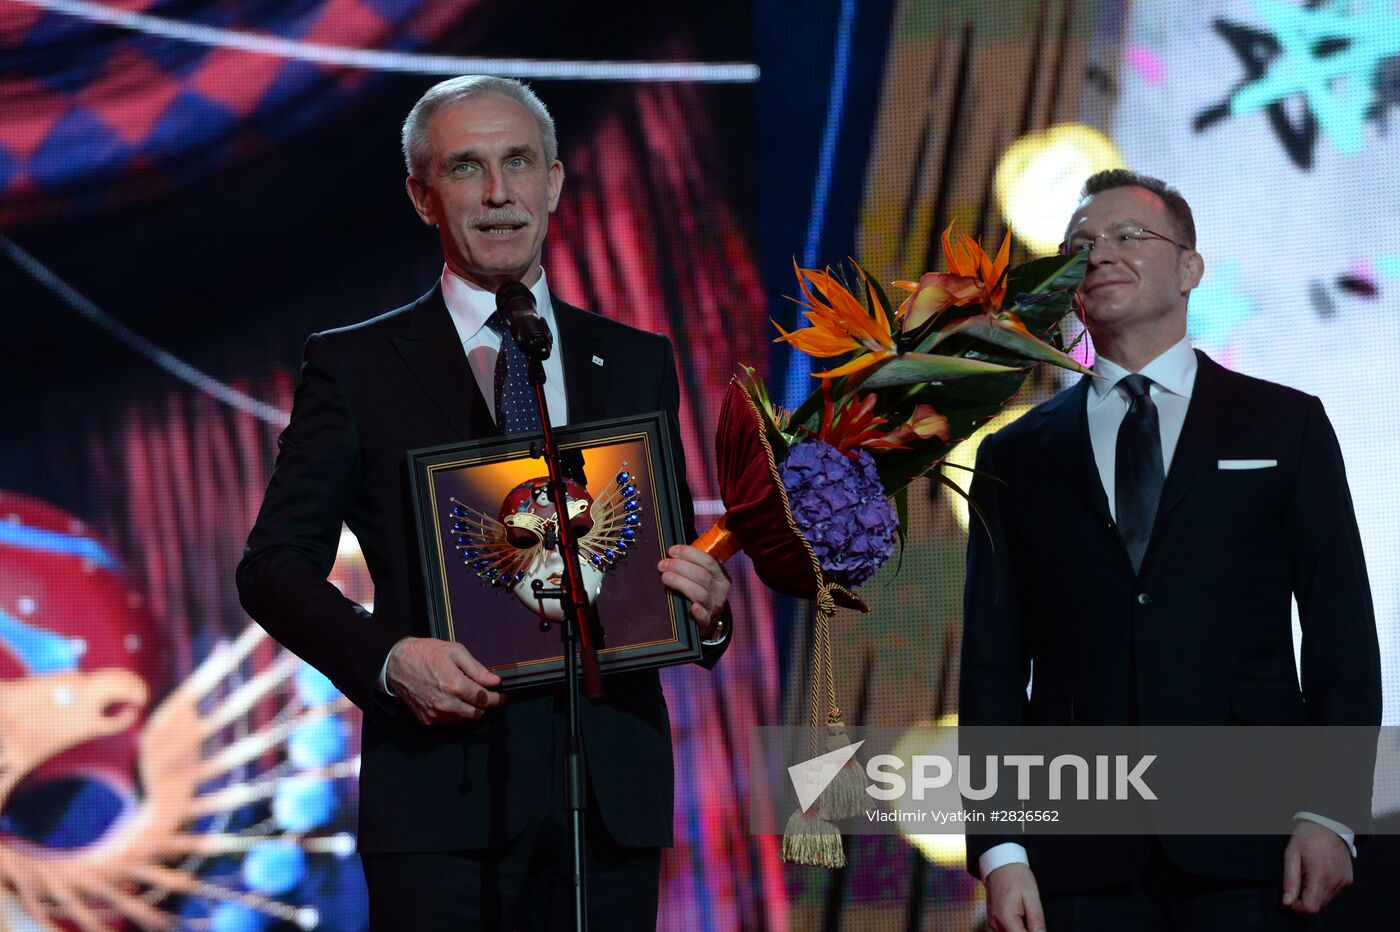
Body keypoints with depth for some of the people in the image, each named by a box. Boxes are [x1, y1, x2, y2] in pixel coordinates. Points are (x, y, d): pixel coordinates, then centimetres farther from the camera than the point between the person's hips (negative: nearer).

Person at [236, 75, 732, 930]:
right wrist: (389, 657, -16)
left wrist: (706, 609, -7)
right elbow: (275, 565, 2)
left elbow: (676, 558, 17)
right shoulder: (356, 368, 5)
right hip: (441, 795, -3)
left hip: (610, 797, 3)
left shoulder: (637, 363, 15)